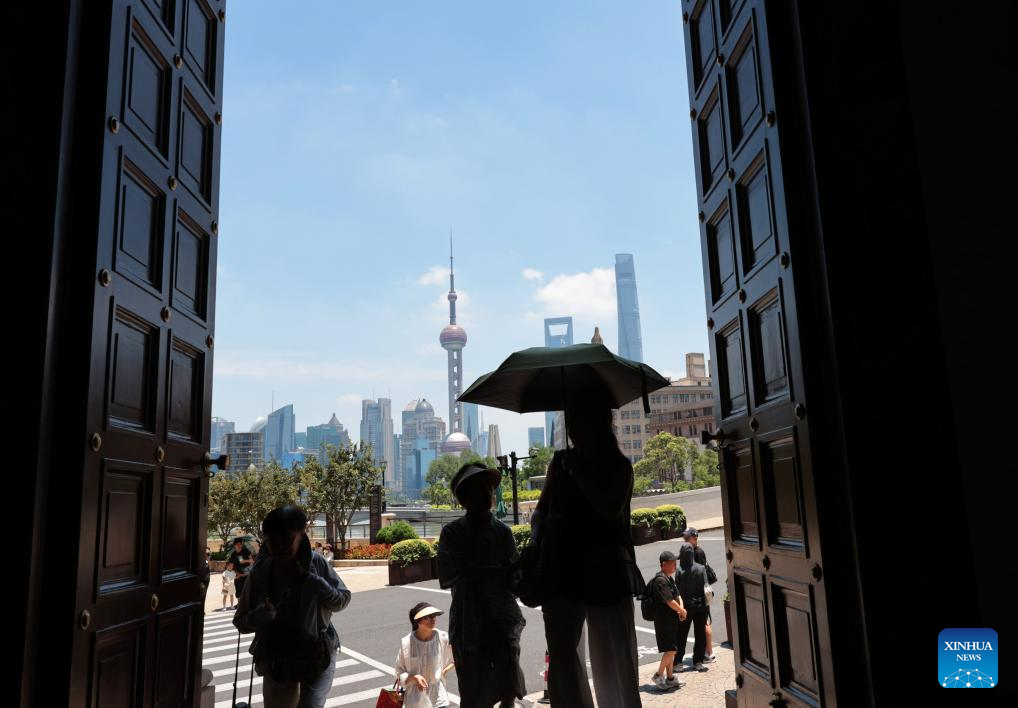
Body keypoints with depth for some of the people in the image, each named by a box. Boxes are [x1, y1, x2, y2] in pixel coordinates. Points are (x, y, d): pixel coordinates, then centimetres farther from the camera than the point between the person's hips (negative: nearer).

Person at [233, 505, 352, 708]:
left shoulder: (316, 564, -12)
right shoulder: (259, 573, -9)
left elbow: (342, 600, -6)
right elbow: (240, 621, -2)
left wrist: (314, 581, -23)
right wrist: (257, 616, -25)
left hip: (317, 654, -2)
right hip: (276, 660, 3)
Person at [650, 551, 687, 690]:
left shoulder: (670, 578, 12)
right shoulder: (661, 580, -20)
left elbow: (678, 595, 14)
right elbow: (669, 601, -22)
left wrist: (681, 608, -6)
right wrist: (682, 611, -7)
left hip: (672, 620, 10)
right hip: (664, 620, -10)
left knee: (670, 650, 15)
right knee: (670, 650, -7)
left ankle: (670, 677, 24)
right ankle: (658, 675, 6)